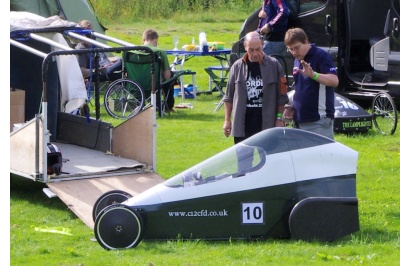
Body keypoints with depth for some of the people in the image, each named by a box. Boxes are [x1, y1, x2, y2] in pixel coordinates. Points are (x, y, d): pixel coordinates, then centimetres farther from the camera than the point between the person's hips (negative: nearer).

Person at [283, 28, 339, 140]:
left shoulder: (321, 56, -8)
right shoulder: (297, 61, 17)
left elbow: (334, 81, -21)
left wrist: (313, 75, -36)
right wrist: (293, 106, 13)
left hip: (319, 120, -8)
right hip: (300, 120, 8)